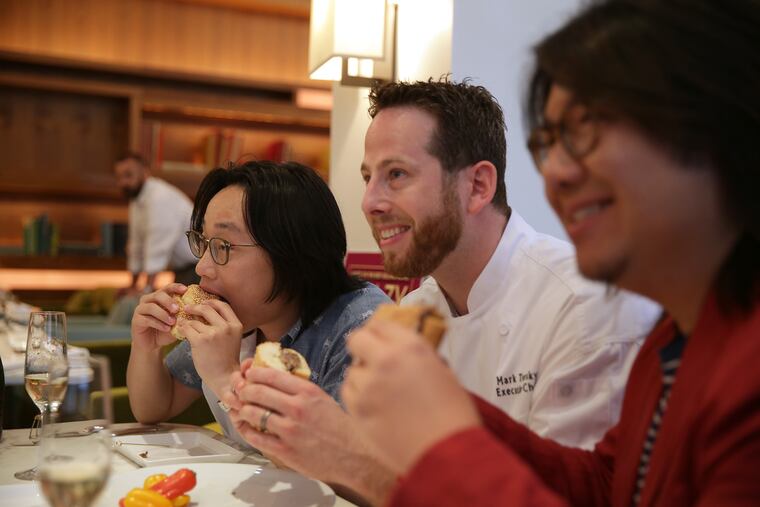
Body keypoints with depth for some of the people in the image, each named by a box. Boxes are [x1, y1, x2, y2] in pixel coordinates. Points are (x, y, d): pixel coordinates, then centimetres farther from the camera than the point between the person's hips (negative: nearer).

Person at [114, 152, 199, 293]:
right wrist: (133, 286, 16)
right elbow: (137, 245, 14)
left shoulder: (161, 198, -23)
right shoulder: (136, 201, 8)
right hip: (183, 266, 9)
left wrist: (147, 289, -27)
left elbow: (158, 247, -27)